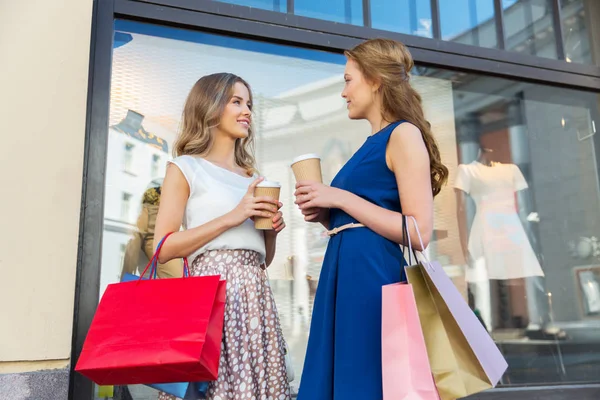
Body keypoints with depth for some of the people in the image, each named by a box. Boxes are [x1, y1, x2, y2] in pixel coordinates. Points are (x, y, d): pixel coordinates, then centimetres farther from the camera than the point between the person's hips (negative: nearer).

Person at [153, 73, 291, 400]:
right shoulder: (185, 168, 3)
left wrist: (271, 229, 2)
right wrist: (231, 218, -11)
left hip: (255, 292, 6)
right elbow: (164, 248, -7)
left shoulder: (252, 177, 21)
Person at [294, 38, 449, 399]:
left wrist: (340, 198, -13)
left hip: (375, 280, -9)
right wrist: (324, 214, 6)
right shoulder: (372, 144, 19)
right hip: (346, 280, 9)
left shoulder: (404, 134, -7)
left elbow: (419, 232, -16)